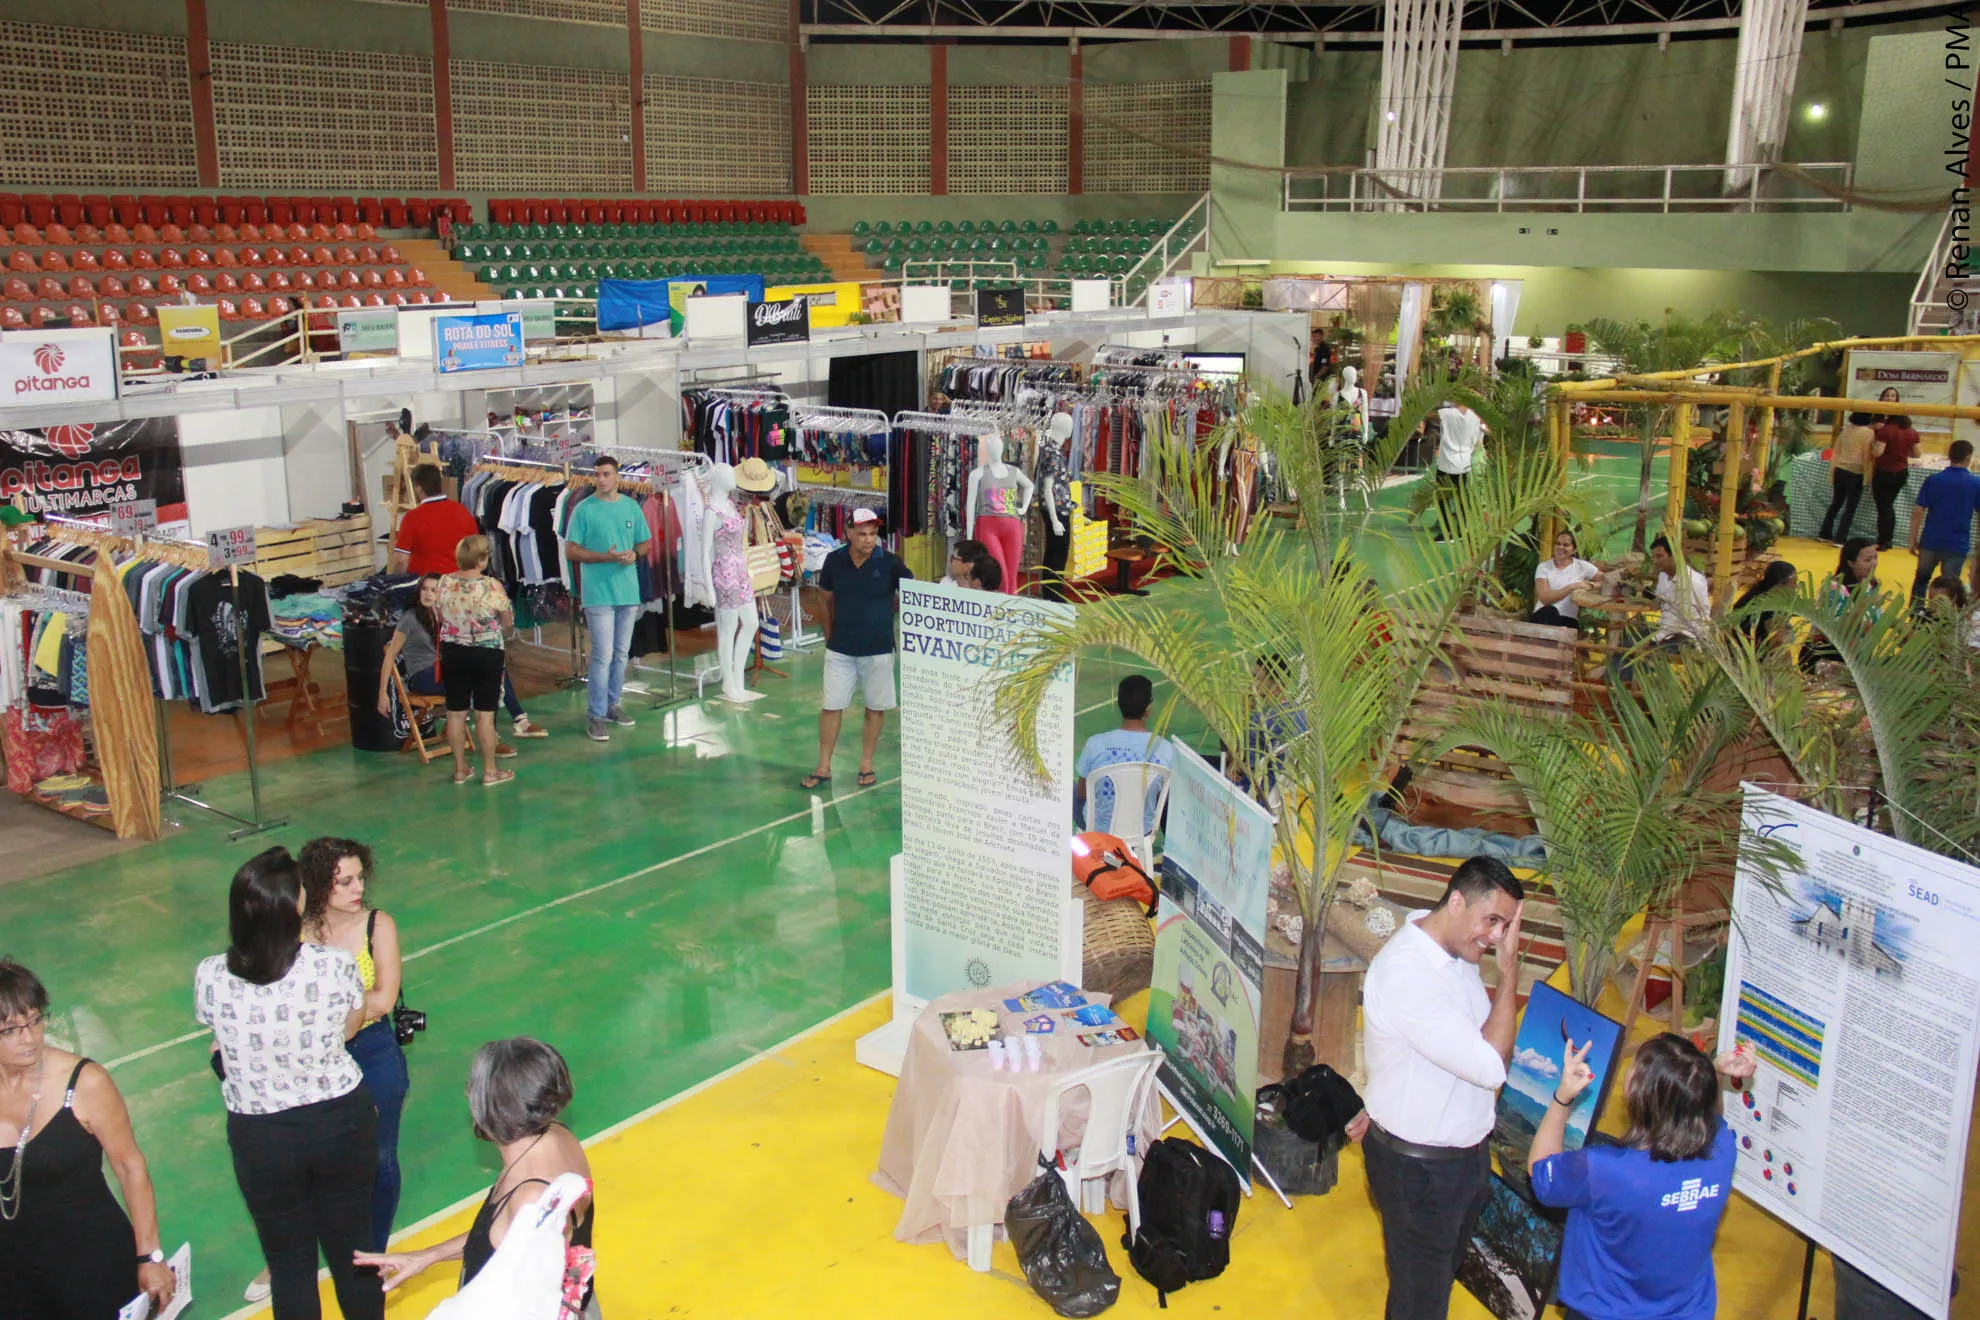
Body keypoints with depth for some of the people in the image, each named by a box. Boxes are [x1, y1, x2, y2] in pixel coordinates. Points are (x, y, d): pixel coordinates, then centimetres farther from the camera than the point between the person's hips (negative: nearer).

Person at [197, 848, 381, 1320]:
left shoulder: (210, 977, -20)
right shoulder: (335, 965, -23)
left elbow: (216, 1032, 1)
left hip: (260, 1138, 0)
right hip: (342, 1123, 0)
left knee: (289, 1262, 20)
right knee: (352, 1247, 22)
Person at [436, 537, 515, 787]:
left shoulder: (444, 583, -6)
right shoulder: (492, 586, -17)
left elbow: (440, 617, 5)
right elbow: (507, 620, -5)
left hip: (452, 652, 4)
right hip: (486, 654, -4)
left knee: (456, 712, 12)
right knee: (485, 714, 3)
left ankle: (460, 769, 21)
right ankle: (490, 771, 11)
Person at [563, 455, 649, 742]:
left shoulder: (632, 507, 8)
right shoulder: (584, 509, -5)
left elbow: (645, 543, 15)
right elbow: (571, 550, -7)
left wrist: (634, 553, -8)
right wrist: (607, 557, -18)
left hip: (629, 591, 5)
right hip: (598, 592, -5)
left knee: (621, 653, 14)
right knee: (603, 656, -8)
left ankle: (614, 704, 27)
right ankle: (596, 715, -2)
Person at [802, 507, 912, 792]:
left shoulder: (889, 563, -10)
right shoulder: (835, 561, -3)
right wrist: (830, 635, 10)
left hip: (878, 649, -1)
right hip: (840, 650, 1)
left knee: (875, 708, 8)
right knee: (831, 707, 3)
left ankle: (866, 765, 24)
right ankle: (823, 768, 13)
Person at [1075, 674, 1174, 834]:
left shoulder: (1095, 744, -23)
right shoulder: (1165, 749, -22)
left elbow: (1082, 793, -8)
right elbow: (1164, 797, -6)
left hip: (1098, 828, -1)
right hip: (1142, 829, 1)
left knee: (1072, 788, 31)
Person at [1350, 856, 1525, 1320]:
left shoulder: (1457, 952, -2)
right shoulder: (1406, 972, -32)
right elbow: (1490, 1066, -32)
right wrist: (1509, 970, -28)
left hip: (1466, 1149, 9)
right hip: (1418, 1166, -9)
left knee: (1444, 1269, 28)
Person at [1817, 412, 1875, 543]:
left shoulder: (1846, 429, 5)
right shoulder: (1869, 433, -10)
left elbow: (1836, 452, 9)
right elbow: (1867, 456, -10)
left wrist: (1832, 473, 16)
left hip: (1839, 470, 5)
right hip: (1855, 473, -5)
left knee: (1835, 504, 18)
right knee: (1850, 509, 2)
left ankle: (1825, 534, 23)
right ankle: (1840, 538, -1)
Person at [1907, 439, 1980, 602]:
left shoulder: (1932, 480, -5)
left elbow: (1918, 511, -5)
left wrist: (1913, 539, 2)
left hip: (1930, 541, 2)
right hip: (1958, 545, -1)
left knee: (1921, 579, 19)